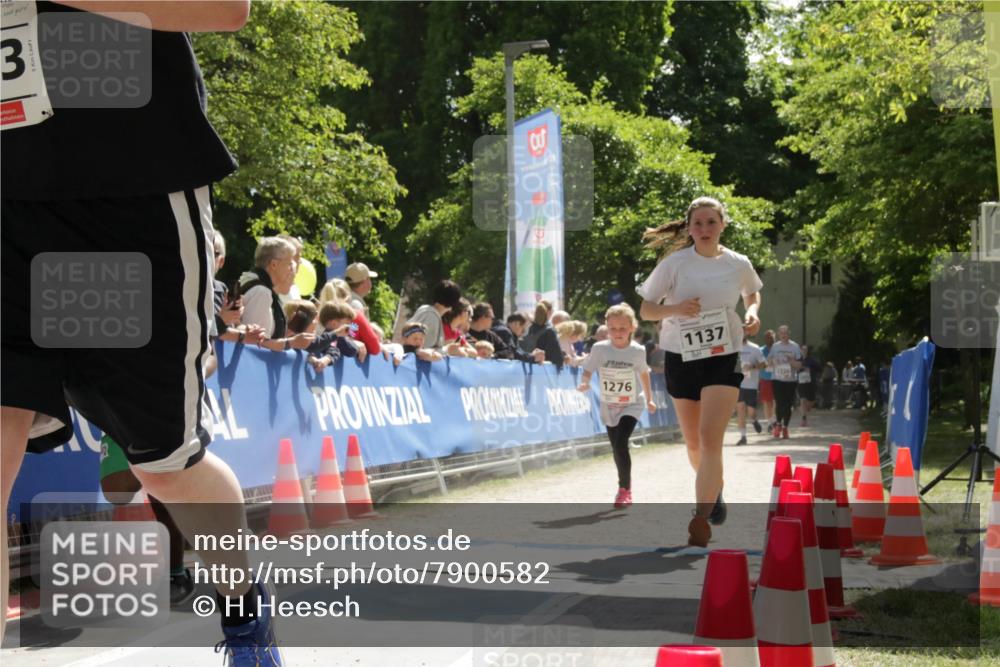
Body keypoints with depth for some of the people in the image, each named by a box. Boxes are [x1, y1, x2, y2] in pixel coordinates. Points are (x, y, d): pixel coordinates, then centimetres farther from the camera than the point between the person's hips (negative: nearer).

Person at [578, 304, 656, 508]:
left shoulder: (637, 351, -11)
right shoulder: (600, 349, -12)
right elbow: (588, 370, -5)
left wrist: (649, 398, 17)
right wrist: (584, 382, -28)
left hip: (632, 405, -3)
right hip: (609, 406, 3)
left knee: (620, 443, -21)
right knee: (616, 448, 13)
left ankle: (624, 489, -10)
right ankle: (625, 488, 34)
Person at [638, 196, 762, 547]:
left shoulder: (738, 264, -3)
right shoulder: (674, 264, -7)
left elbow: (752, 292, 20)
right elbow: (646, 310, -3)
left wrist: (753, 312, -2)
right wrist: (676, 308, -22)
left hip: (724, 357, -1)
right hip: (681, 357, 1)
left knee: (711, 438, -17)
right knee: (694, 442, 13)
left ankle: (701, 519, -18)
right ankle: (715, 491, 42)